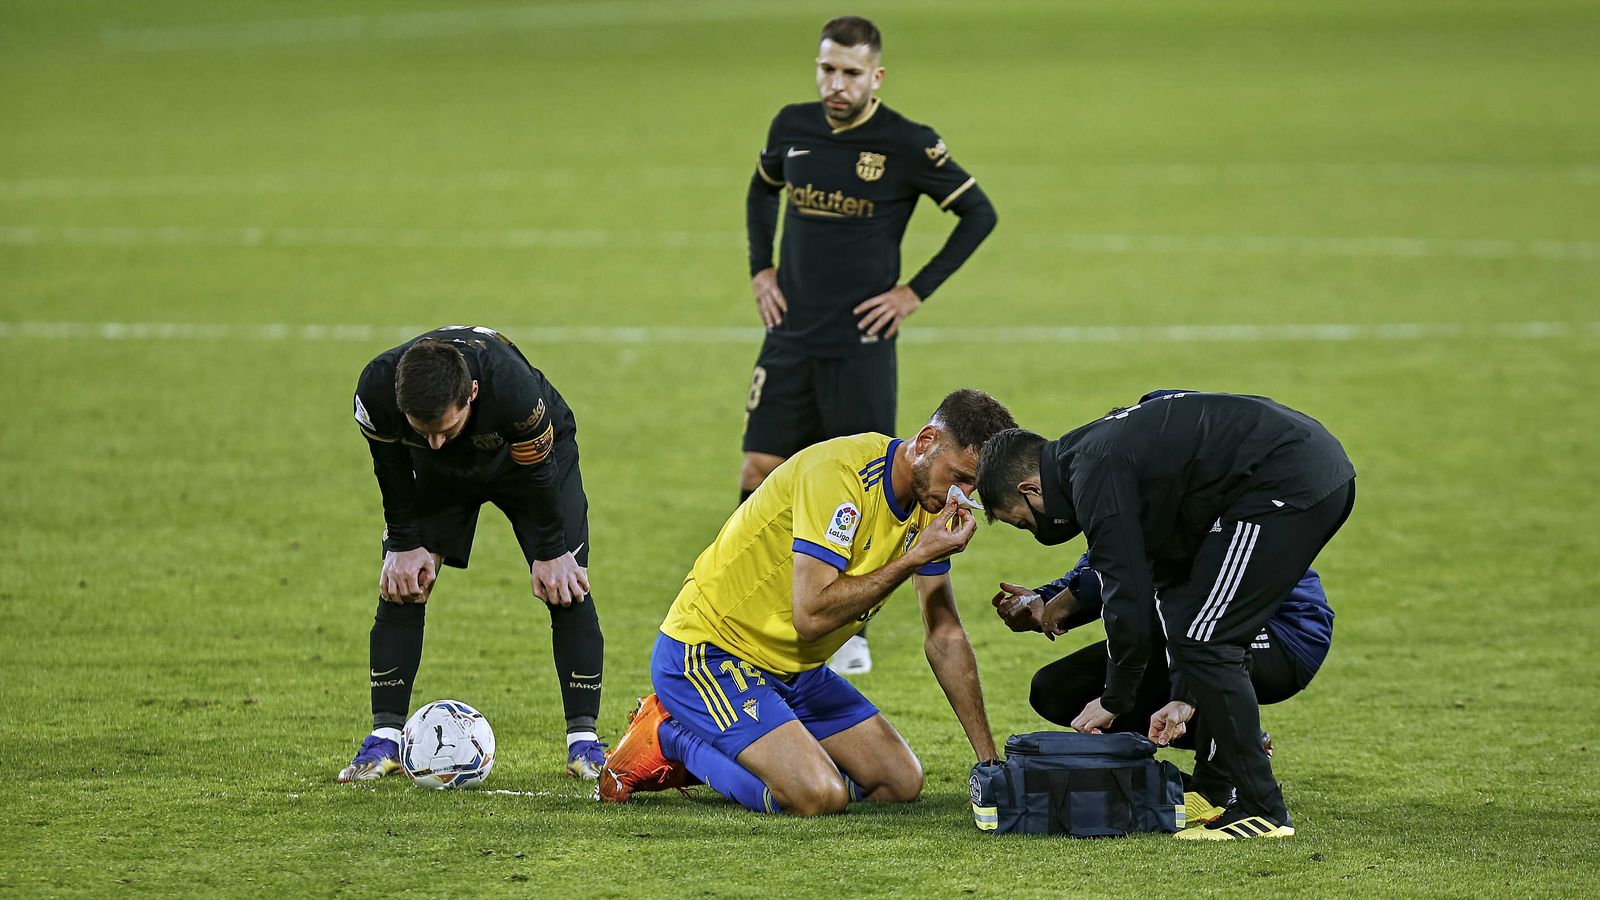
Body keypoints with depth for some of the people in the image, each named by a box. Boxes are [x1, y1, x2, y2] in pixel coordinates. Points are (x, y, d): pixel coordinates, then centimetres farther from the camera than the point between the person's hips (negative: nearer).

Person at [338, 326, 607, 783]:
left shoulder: (514, 389, -45)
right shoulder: (375, 390, -38)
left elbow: (539, 474, -26)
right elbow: (392, 470, -15)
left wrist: (551, 553, -15)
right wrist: (405, 544, -8)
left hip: (532, 451, -2)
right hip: (439, 473, 2)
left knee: (566, 586, -12)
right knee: (400, 585, -7)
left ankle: (583, 739, -5)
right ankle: (385, 737, 0)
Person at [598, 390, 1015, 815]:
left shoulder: (931, 504, 1)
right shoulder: (838, 472, -25)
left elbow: (946, 636, 9)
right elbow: (812, 614, -32)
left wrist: (989, 760, 5)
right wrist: (914, 558, -28)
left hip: (794, 670, 9)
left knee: (902, 783, 5)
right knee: (820, 796, -27)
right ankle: (670, 738, -3)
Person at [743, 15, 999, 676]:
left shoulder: (906, 144, -10)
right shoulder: (793, 127, 4)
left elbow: (979, 214, -3)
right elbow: (762, 191, 25)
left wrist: (916, 291, -7)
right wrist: (761, 269, 12)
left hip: (860, 344, -4)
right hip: (791, 336, 4)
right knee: (759, 471, 1)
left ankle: (847, 633, 11)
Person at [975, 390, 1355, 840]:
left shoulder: (1095, 474, -11)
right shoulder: (1105, 452, 21)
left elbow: (1128, 596, -12)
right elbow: (1170, 579, 25)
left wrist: (1114, 700, 2)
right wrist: (1184, 697, 21)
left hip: (1286, 481, -11)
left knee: (1205, 639, -7)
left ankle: (1263, 811, -5)